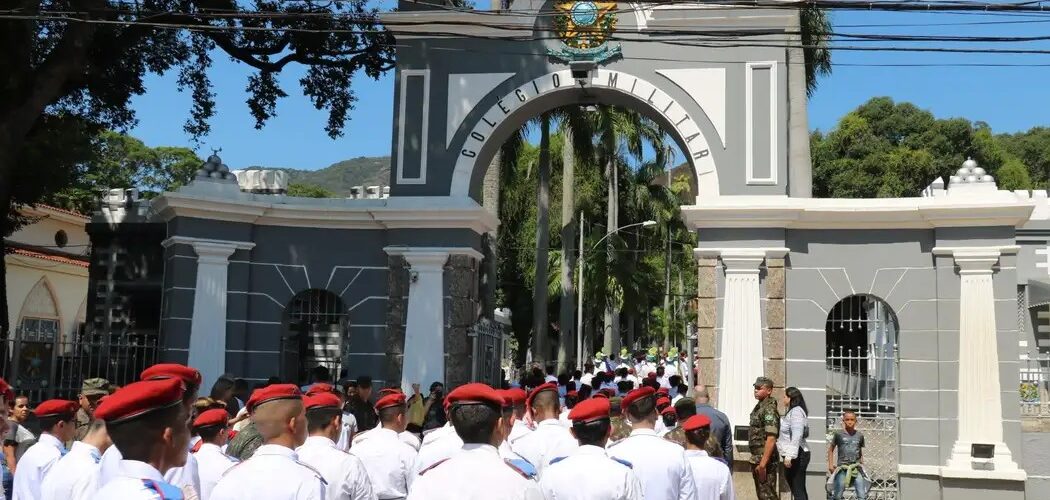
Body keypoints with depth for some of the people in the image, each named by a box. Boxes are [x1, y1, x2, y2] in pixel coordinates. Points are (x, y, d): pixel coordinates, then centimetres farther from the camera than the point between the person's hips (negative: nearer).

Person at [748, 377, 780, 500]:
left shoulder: (769, 409, -16)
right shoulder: (759, 407, 14)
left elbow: (771, 439, -24)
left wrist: (763, 463, -26)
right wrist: (755, 461, 17)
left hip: (765, 459, -10)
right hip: (757, 458, 10)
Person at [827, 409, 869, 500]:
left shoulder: (860, 435, 6)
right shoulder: (839, 434, -1)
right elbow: (831, 449, 9)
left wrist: (861, 465, 15)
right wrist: (830, 464, 2)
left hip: (856, 469, 2)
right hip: (842, 468, -2)